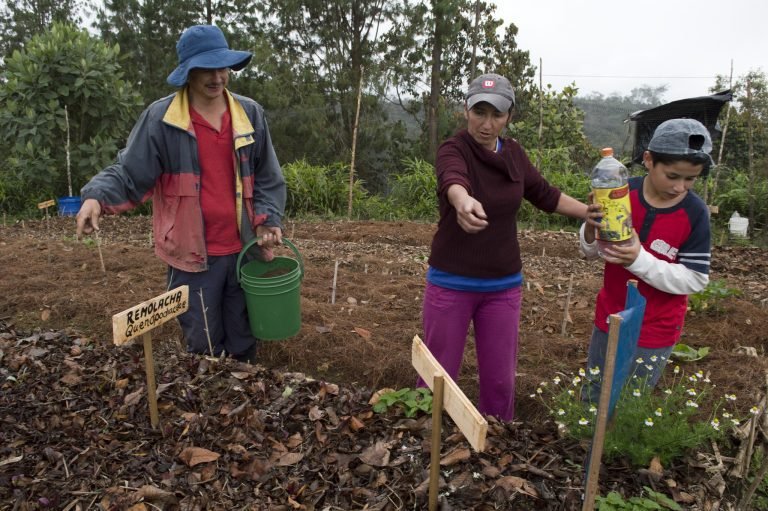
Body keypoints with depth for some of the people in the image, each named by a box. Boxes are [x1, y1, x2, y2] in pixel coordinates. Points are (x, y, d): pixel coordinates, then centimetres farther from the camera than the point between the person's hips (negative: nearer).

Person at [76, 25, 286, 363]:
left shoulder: (250, 114, 3)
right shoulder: (161, 118, -7)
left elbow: (268, 179, 6)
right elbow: (130, 173, -7)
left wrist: (269, 221, -7)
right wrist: (96, 197, -26)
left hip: (243, 250, 3)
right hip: (193, 255, -3)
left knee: (243, 345, 18)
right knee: (204, 348, 12)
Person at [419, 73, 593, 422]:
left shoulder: (513, 153, 1)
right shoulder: (453, 150, -15)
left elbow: (544, 194, 17)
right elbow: (453, 180, -40)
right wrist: (463, 201, -62)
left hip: (503, 285, 4)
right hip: (451, 283, -4)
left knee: (500, 378, 13)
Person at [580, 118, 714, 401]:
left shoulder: (696, 213, -16)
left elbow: (694, 280, -17)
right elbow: (591, 252, -4)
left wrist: (639, 260, -31)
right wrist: (591, 228, -27)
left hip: (655, 332, -2)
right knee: (593, 397, 22)